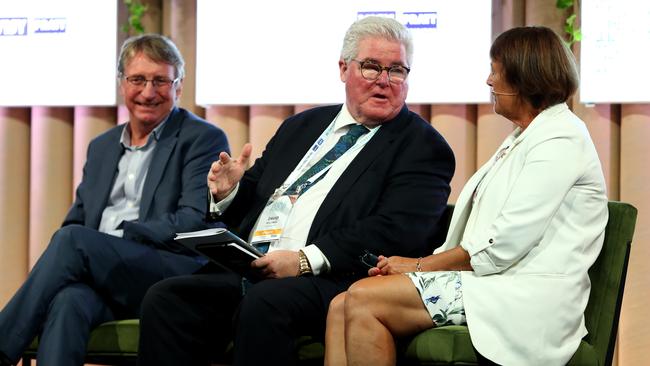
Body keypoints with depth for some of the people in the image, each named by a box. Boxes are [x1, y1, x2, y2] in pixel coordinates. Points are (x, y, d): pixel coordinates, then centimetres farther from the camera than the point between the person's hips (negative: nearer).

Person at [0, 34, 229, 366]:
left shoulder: (204, 139, 6)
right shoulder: (102, 147, 27)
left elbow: (196, 222, -7)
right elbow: (77, 218, 24)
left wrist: (118, 237, -15)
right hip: (102, 282, 4)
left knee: (73, 240, -30)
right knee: (68, 301, -34)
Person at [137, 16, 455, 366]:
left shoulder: (422, 146, 4)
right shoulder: (301, 127, 24)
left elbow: (399, 230, -11)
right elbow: (252, 202, 28)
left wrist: (306, 260, -20)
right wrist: (228, 192, 2)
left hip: (330, 282, -6)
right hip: (248, 271, 6)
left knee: (265, 303, -36)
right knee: (164, 298, -17)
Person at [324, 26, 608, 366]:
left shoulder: (558, 141, -10)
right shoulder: (524, 137, 24)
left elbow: (502, 246, -17)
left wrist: (420, 265, -7)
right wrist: (417, 264, 4)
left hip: (524, 296, -9)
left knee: (363, 298, -20)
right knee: (342, 307, -8)